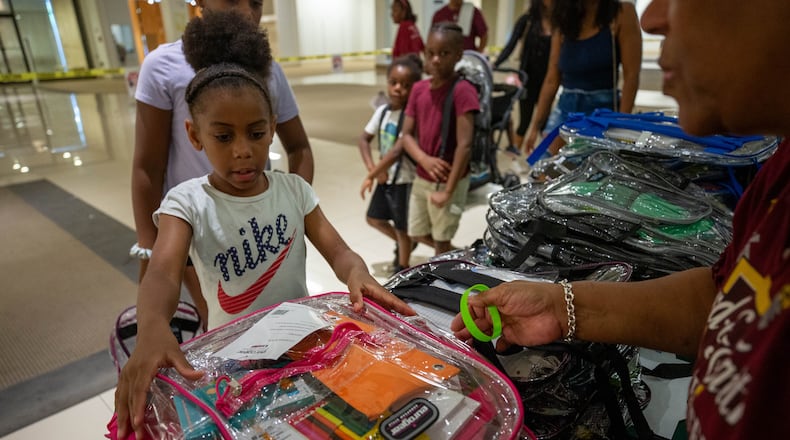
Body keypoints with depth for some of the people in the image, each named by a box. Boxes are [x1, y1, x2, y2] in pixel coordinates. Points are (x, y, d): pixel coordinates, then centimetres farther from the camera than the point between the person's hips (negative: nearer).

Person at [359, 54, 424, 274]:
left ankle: (402, 270, 30)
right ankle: (401, 244, 45)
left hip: (404, 181, -7)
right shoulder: (382, 111, 0)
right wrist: (373, 169, -11)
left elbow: (397, 151, -28)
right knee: (374, 218, 20)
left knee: (402, 229, 9)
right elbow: (363, 139, 5)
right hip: (385, 178, 7)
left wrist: (370, 176, -21)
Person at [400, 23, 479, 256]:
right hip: (421, 178, 7)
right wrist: (424, 159, -18)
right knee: (417, 233, 21)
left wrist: (448, 190, -23)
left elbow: (465, 145, -23)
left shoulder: (463, 91, -19)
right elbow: (407, 134, 1)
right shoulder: (418, 89, 1)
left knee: (441, 241, 9)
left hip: (449, 180, -7)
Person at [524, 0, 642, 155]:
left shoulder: (622, 13, -4)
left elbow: (631, 76, -9)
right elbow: (551, 80, 7)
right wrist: (535, 126, 5)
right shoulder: (563, 25, 8)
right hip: (564, 110, 4)